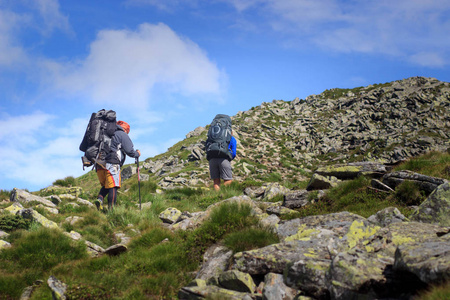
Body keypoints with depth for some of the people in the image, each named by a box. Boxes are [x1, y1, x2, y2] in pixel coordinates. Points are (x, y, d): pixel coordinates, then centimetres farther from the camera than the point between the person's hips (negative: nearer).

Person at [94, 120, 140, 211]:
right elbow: (129, 151, -1)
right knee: (113, 187, -6)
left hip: (99, 165, 7)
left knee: (106, 185, 20)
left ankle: (100, 199, -5)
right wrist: (137, 154, 16)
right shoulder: (123, 135, 7)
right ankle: (111, 210, -11)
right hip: (112, 164, -7)